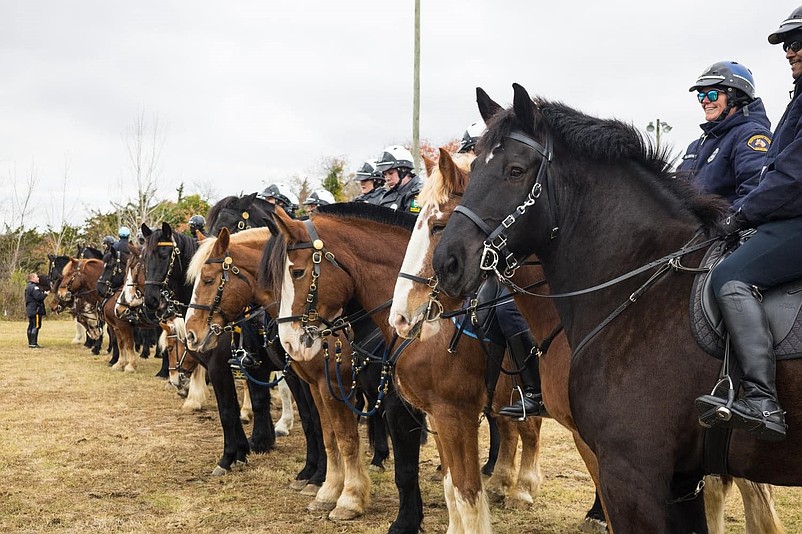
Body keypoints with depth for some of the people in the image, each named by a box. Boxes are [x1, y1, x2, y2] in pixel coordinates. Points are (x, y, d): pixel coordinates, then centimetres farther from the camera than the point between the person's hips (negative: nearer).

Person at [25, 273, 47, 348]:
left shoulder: (28, 287, 19)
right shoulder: (34, 287, -15)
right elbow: (39, 297, -23)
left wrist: (43, 293, 15)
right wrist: (45, 294, -8)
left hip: (30, 310, 11)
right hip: (35, 309, -11)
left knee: (31, 326, 13)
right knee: (36, 326, -10)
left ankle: (30, 342, 18)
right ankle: (33, 343, -12)